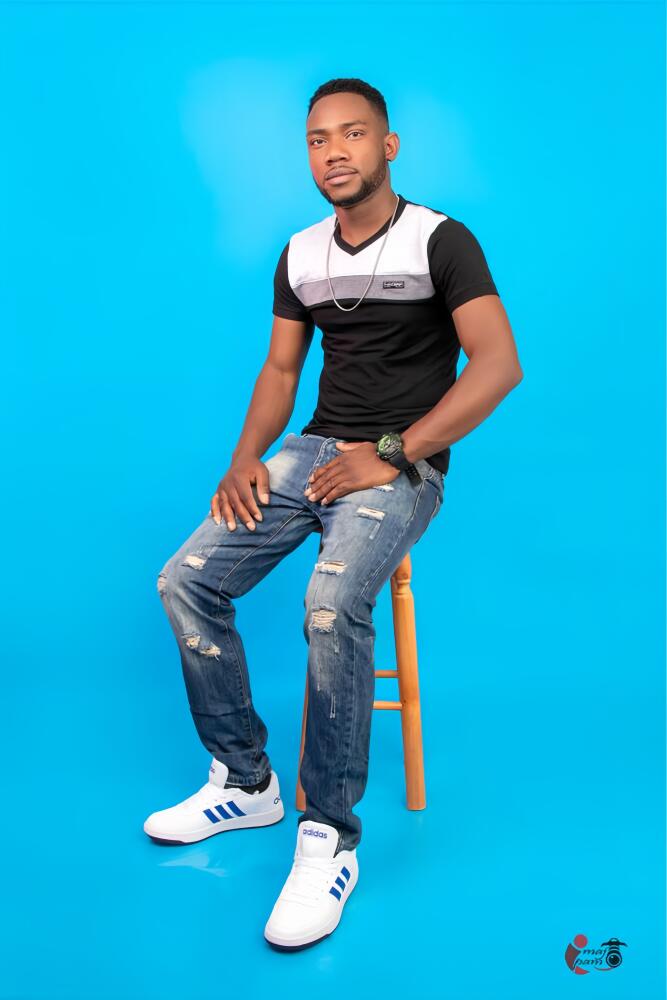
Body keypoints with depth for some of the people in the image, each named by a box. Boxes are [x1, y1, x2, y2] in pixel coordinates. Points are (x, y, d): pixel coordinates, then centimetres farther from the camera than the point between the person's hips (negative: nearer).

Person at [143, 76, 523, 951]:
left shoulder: (440, 241, -5)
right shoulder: (300, 256, 13)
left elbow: (499, 365, -15)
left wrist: (390, 456, -20)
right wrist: (245, 459, 0)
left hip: (403, 466, -6)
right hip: (315, 450, 6)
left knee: (331, 605, -34)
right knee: (186, 580, -10)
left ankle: (330, 836, -16)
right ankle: (246, 783, 6)